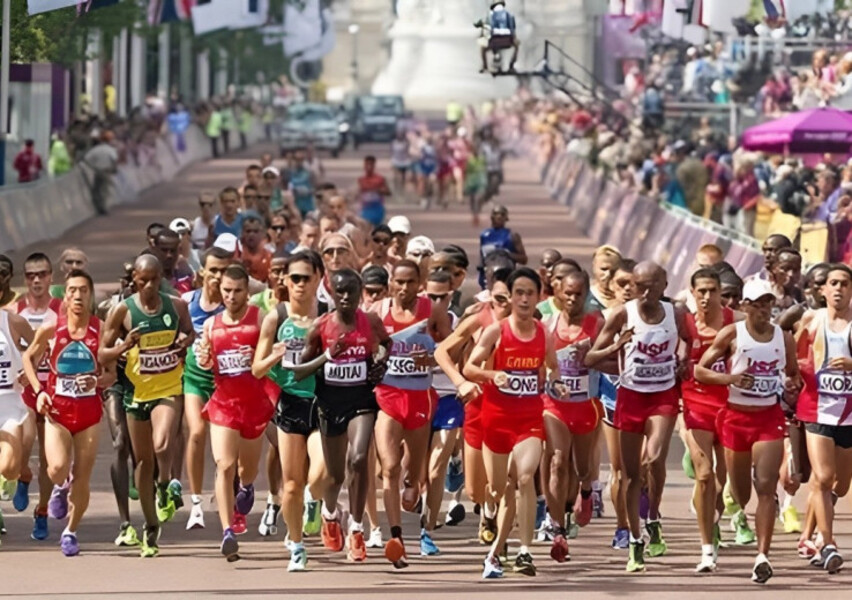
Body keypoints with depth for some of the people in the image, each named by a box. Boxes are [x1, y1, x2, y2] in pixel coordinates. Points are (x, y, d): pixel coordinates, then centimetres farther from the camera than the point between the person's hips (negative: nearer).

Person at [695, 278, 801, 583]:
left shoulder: (784, 338, 3)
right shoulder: (732, 334, -5)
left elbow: (794, 373, 19)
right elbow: (699, 370, -4)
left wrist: (792, 385, -4)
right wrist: (730, 378, -20)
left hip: (770, 417, 1)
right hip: (736, 417, -1)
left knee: (766, 486, -13)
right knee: (740, 494, 10)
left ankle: (762, 555, -17)